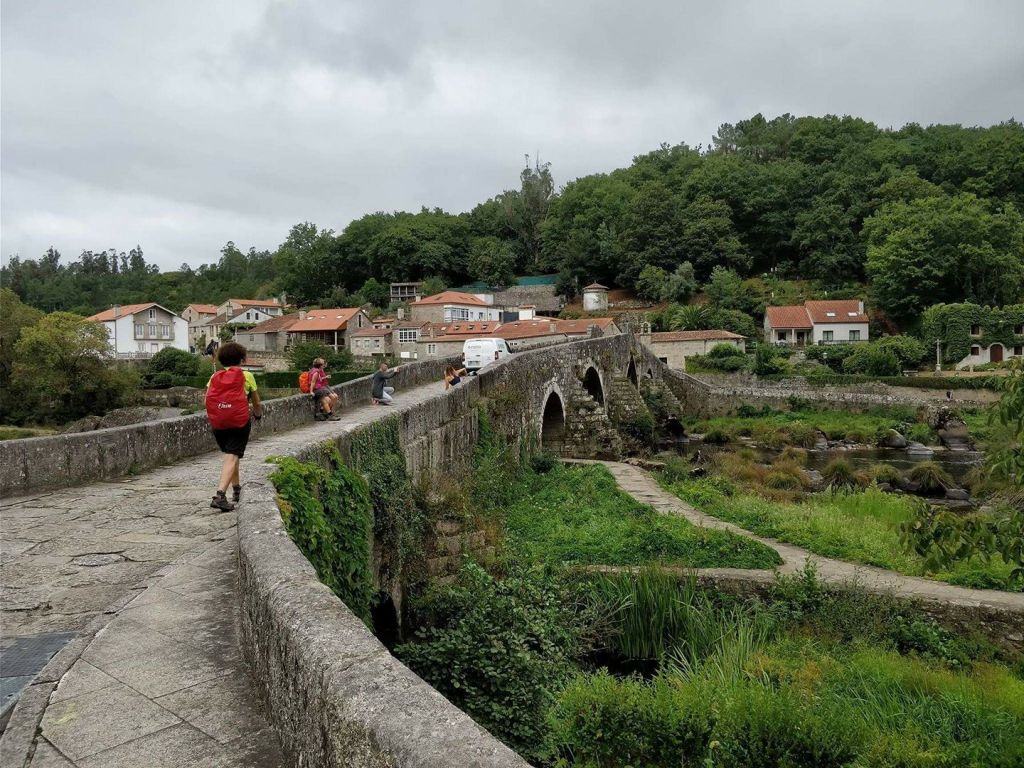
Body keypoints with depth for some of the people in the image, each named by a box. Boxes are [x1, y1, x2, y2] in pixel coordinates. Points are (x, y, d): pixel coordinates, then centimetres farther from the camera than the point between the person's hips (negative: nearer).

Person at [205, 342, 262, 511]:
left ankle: (236, 488, 33)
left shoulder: (214, 377, 10)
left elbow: (207, 401, 1)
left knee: (230, 455, 23)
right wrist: (258, 414, 32)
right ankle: (220, 495, -22)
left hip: (217, 423, 4)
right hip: (240, 422, -4)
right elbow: (257, 404, 10)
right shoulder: (246, 376, 3)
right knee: (232, 457, -6)